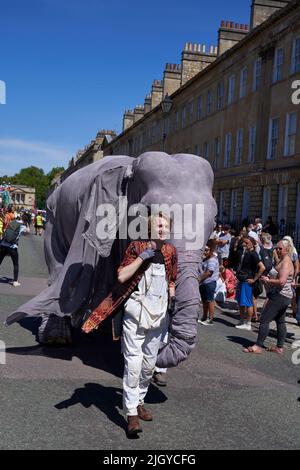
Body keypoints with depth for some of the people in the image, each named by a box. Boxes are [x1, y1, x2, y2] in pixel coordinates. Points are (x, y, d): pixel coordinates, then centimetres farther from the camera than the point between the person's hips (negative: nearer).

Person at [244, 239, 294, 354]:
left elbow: (282, 281, -28)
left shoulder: (286, 263, -17)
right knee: (280, 321, 14)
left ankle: (258, 346, -6)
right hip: (284, 297, 11)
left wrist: (267, 280, -15)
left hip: (279, 296, -11)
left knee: (264, 319, -9)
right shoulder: (283, 261, 15)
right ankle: (279, 347, 22)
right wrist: (268, 278, 7)